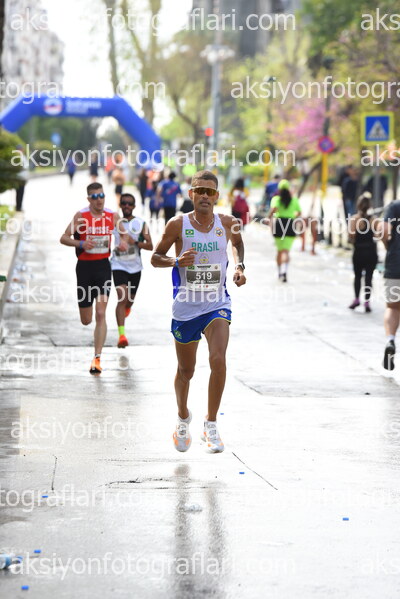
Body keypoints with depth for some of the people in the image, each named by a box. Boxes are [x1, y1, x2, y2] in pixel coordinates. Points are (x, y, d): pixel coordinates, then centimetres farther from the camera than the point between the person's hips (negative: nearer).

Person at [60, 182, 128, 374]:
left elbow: (124, 234, 19)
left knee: (100, 315, -11)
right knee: (86, 320, 7)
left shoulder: (112, 216, 2)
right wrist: (81, 244, -25)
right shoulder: (81, 216, -6)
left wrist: (124, 242, -3)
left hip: (103, 266, 1)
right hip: (84, 266, -1)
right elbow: (63, 238, -9)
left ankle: (97, 358, -9)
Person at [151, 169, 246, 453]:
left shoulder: (227, 223, -2)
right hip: (186, 306, 0)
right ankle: (183, 418, 41)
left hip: (217, 304, 0)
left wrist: (240, 266, 3)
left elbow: (238, 243, 21)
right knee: (185, 371, 12)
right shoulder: (178, 224, -8)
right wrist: (176, 261, -20)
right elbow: (156, 257, 0)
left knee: (218, 359, -22)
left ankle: (211, 424, -8)